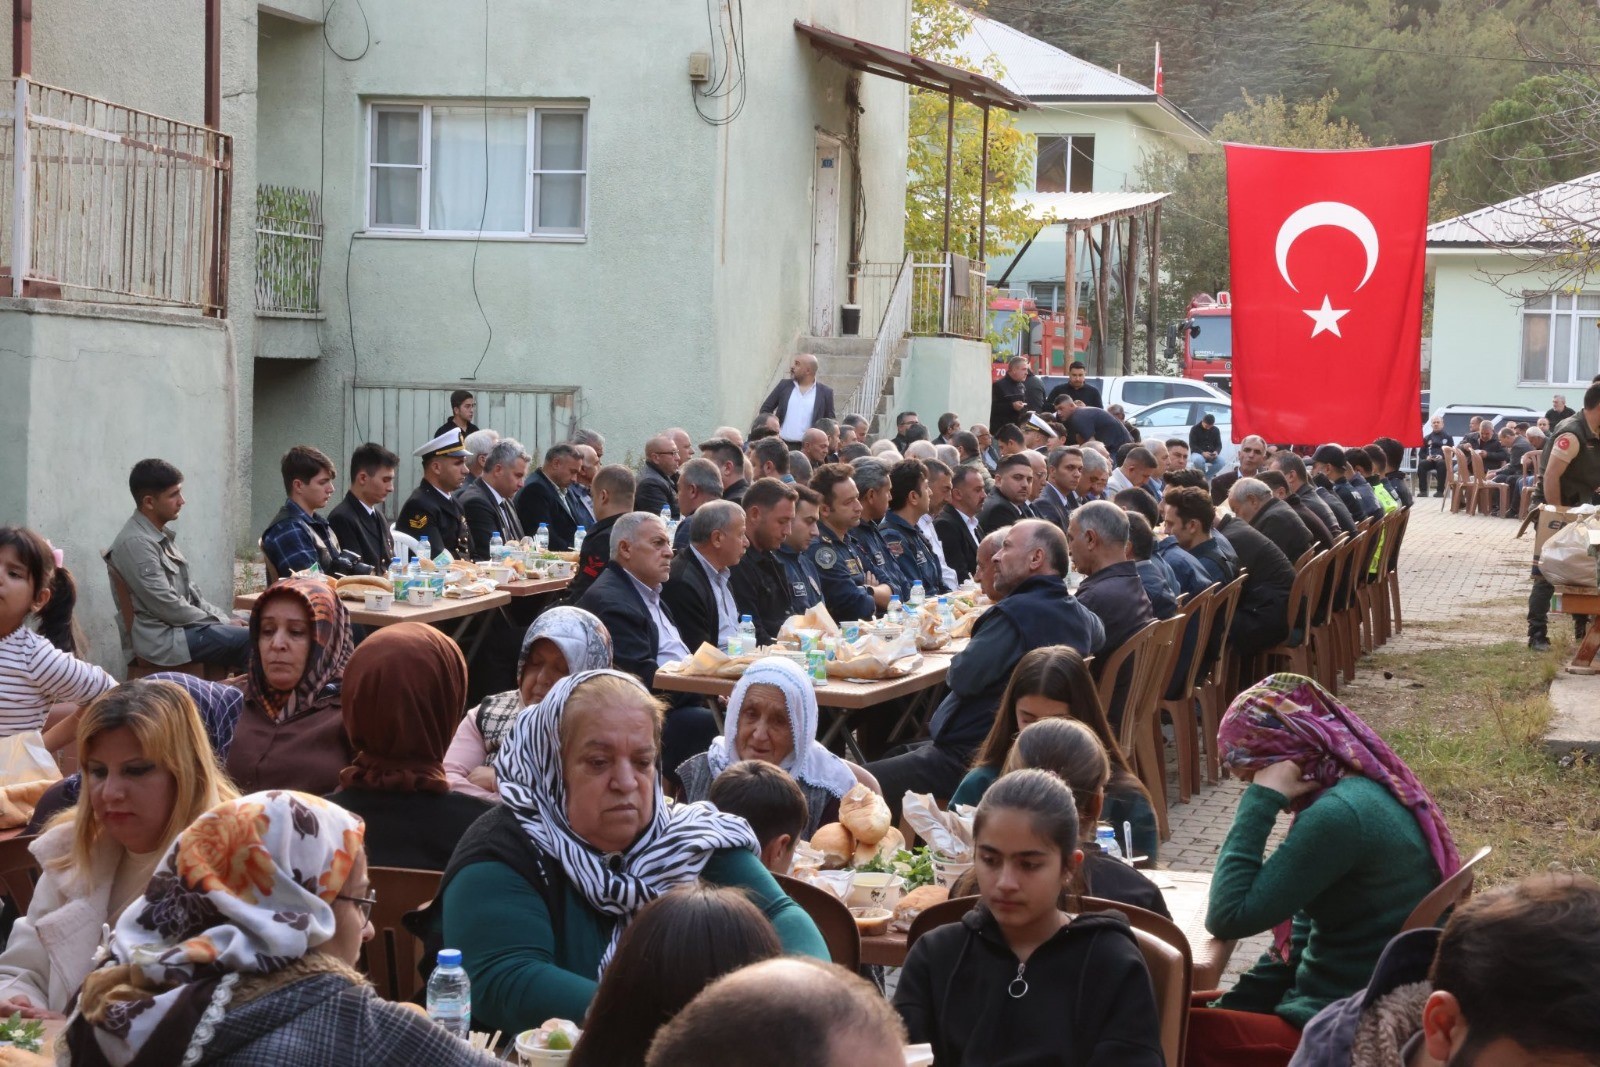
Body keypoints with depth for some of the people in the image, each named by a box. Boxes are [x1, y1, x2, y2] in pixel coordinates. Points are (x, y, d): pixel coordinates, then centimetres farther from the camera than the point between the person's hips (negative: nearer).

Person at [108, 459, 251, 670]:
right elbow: (167, 607, -20)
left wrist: (222, 619, 5)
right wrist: (219, 623, -12)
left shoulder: (162, 535, 13)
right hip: (161, 638, -10)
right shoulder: (136, 543, -18)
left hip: (180, 624, 10)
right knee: (253, 642, -20)